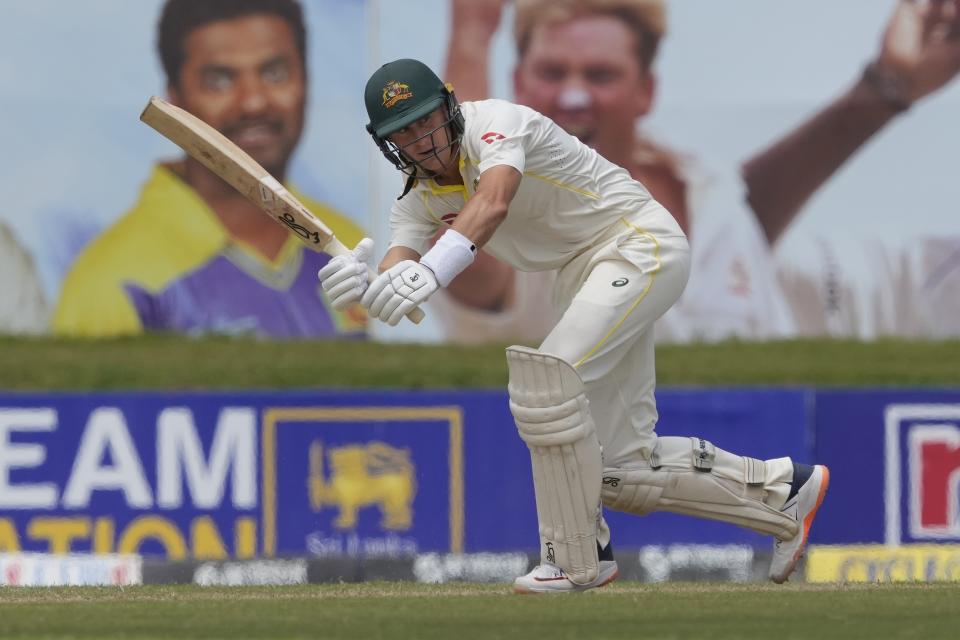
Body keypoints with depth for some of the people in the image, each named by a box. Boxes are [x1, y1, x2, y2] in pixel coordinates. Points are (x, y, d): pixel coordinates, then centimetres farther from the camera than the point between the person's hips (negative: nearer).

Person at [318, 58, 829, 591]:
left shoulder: (495, 123, -20)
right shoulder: (418, 200, 2)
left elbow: (494, 201, -40)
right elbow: (400, 259, -15)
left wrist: (431, 271, -56)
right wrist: (360, 286, -40)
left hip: (638, 242, -9)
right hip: (585, 277, 9)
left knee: (547, 378, -27)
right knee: (622, 470, 4)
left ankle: (576, 560, -15)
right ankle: (785, 491, 20)